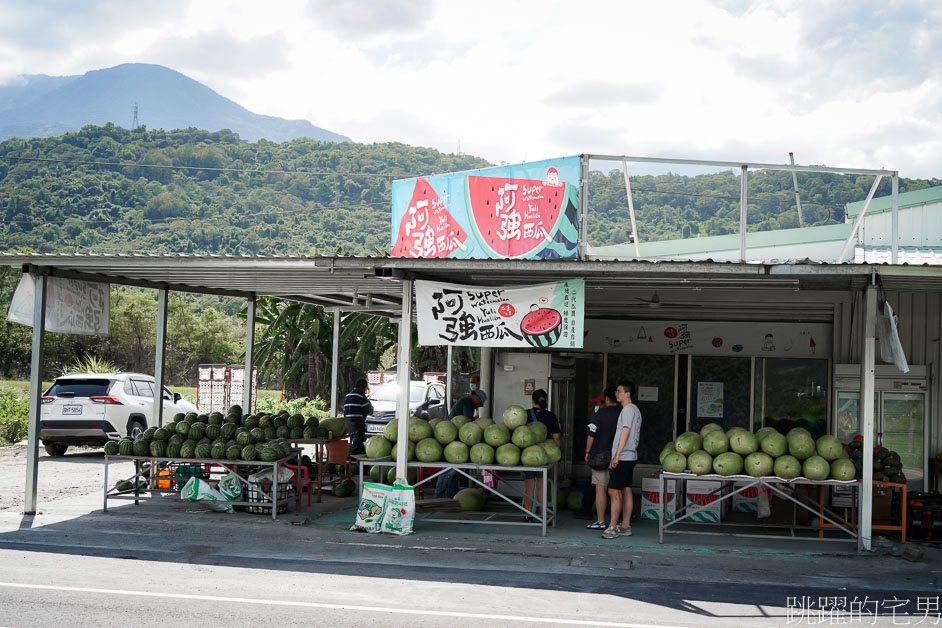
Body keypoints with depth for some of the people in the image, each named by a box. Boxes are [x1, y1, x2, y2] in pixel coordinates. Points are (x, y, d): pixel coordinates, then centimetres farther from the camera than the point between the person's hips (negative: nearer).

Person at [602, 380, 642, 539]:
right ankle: (625, 526, 13)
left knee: (614, 491, -11)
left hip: (622, 457, -10)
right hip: (631, 456, 10)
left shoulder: (628, 409, -12)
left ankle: (612, 527, -12)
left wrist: (616, 455, -22)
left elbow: (625, 432, -20)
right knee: (626, 491, 11)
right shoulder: (635, 410, 19)